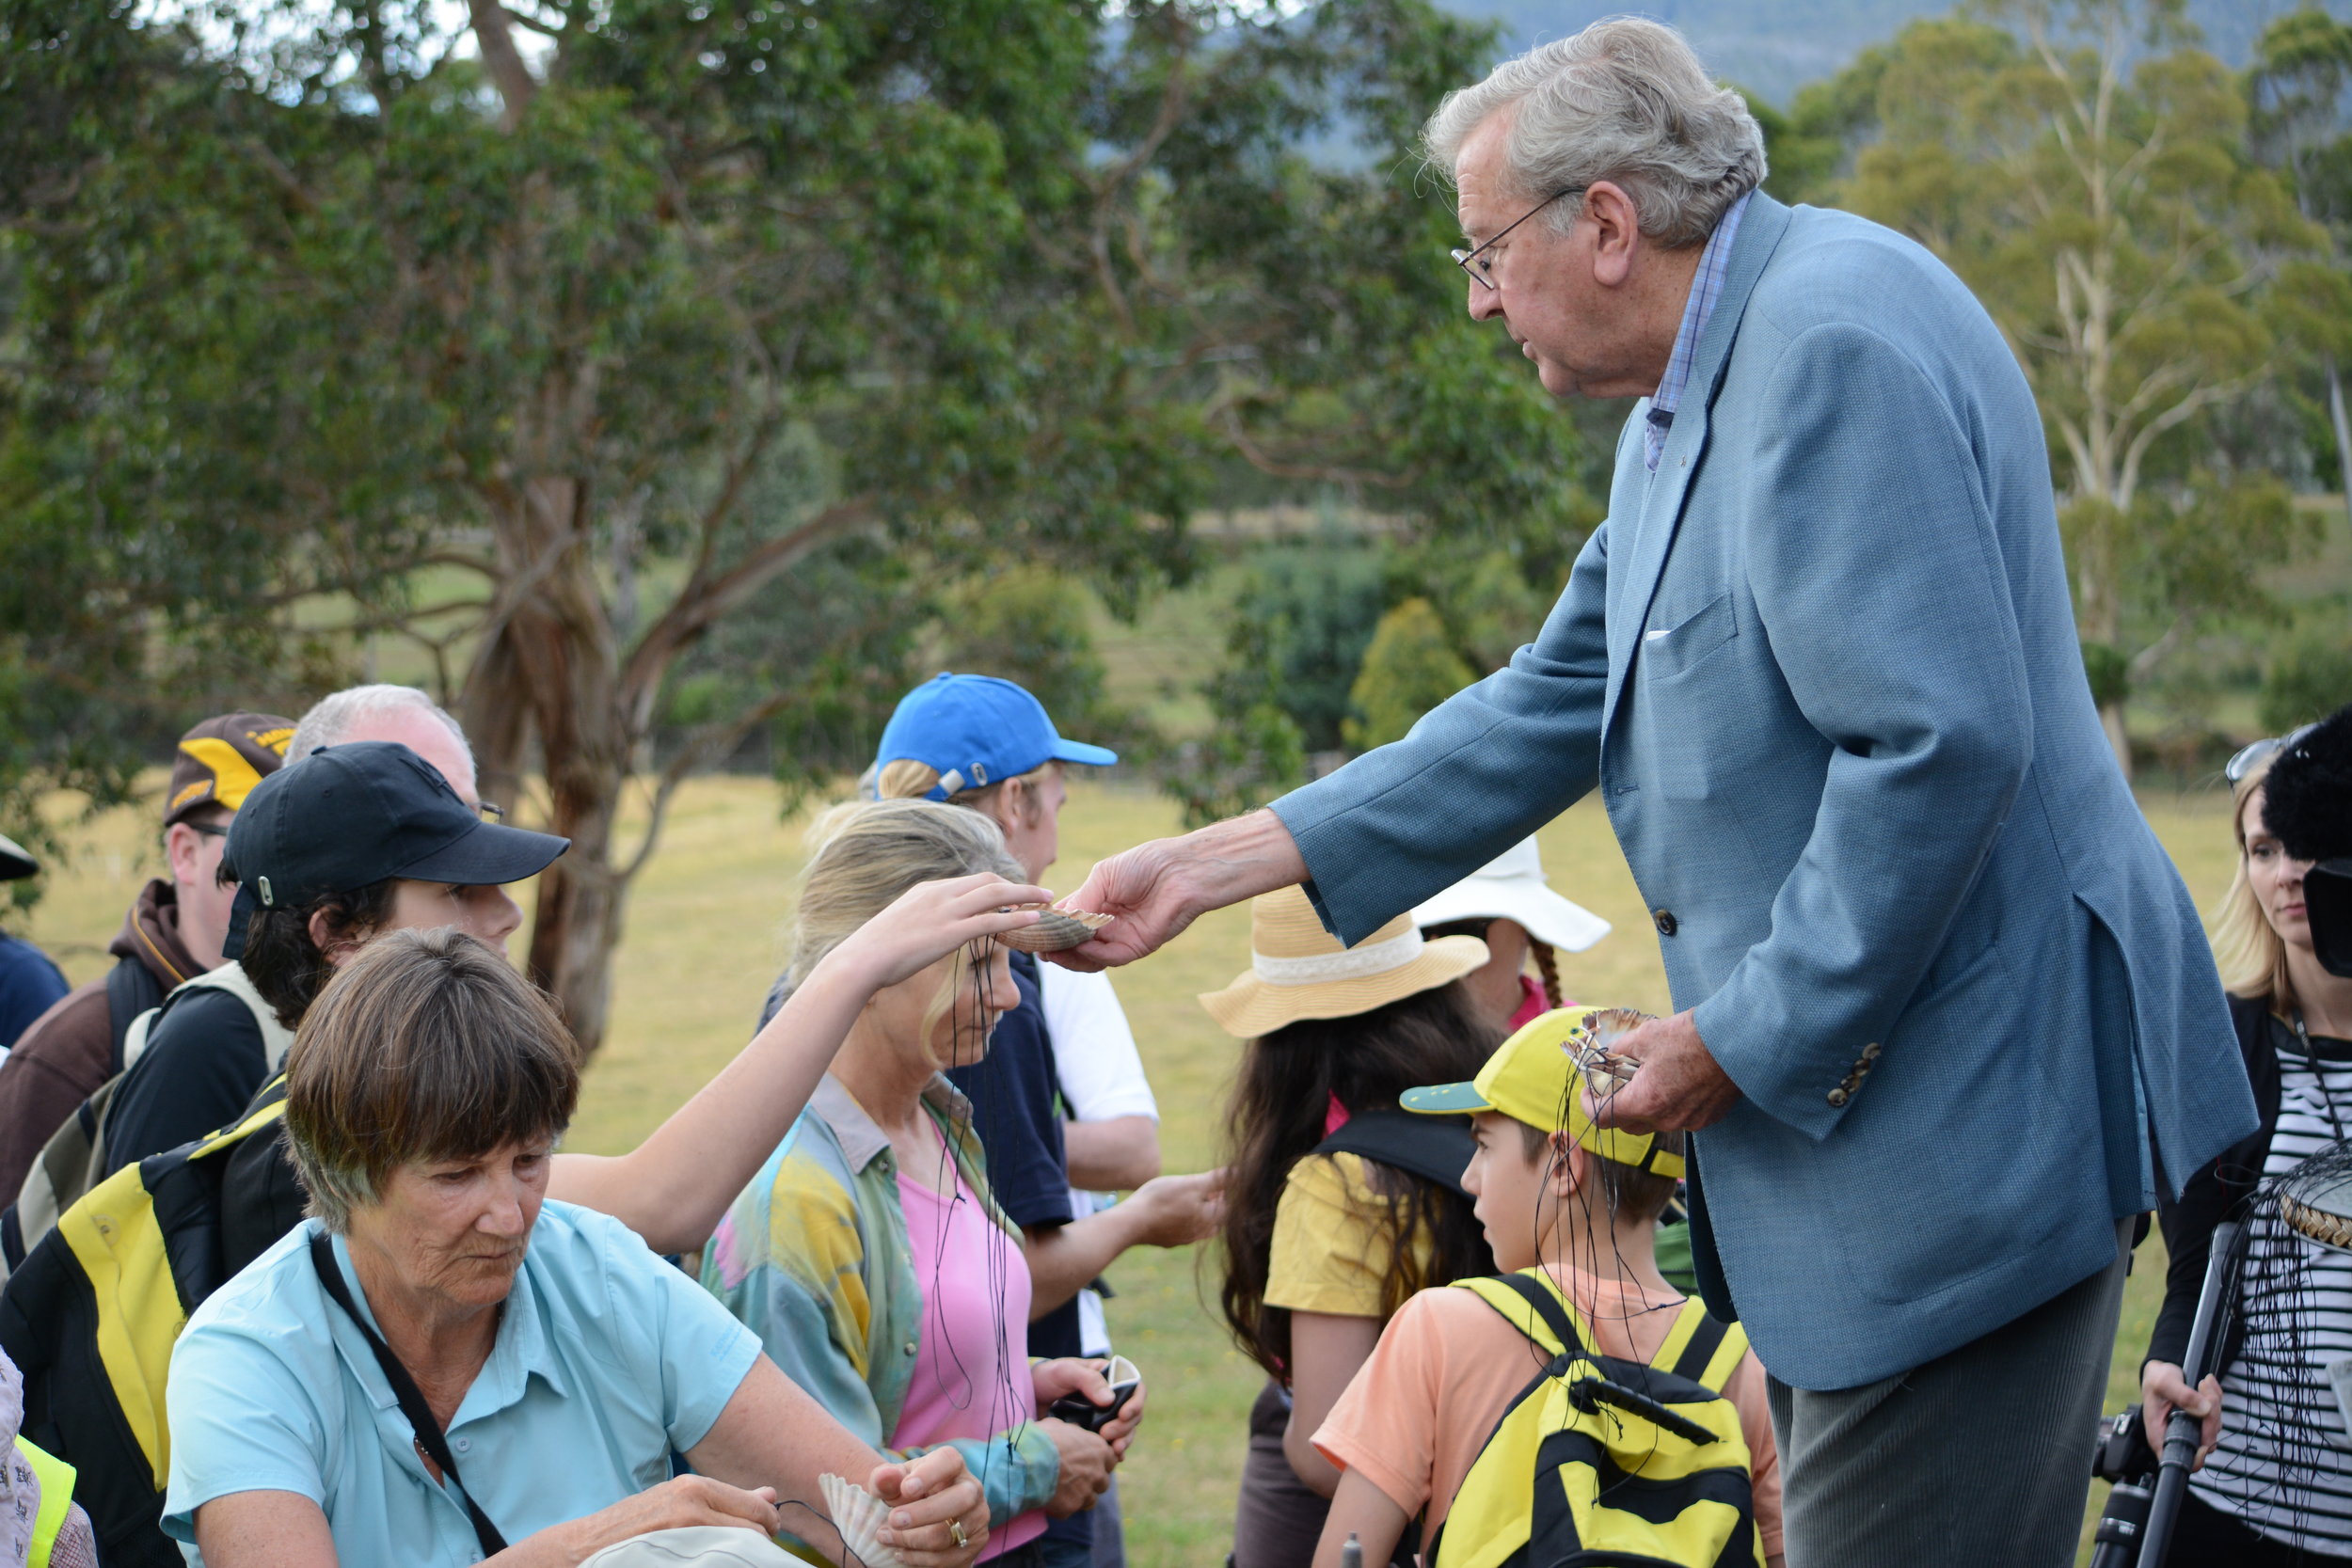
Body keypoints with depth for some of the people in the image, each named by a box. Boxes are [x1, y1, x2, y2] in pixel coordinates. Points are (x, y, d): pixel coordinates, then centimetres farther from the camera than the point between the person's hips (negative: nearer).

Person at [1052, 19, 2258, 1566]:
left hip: (1963, 1114, -11)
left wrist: (1748, 1036, -16)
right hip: (1856, 1118, 11)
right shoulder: (1690, 402, 17)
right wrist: (1213, 864, 17)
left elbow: (1942, 744, -25)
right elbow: (1551, 711, 21)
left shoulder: (1835, 340, -18)